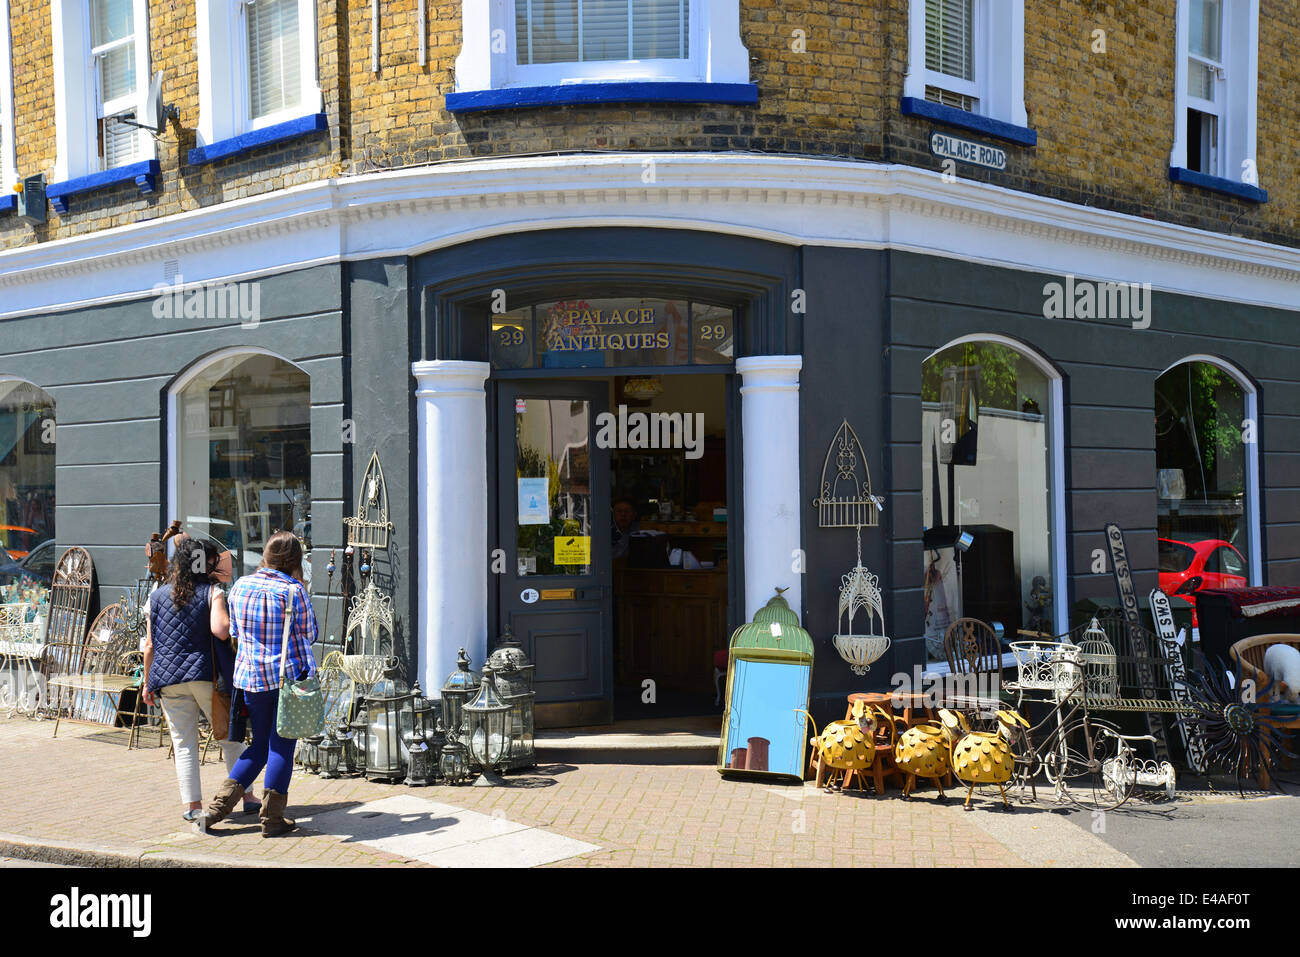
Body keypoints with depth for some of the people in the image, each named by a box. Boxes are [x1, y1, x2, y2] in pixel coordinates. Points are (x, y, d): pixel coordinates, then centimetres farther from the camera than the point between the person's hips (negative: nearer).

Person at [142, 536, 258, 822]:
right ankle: (246, 797, 12)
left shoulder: (157, 596, 6)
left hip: (169, 680, 2)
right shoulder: (212, 593, -5)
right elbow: (220, 630, -21)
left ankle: (193, 805, 5)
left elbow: (150, 645, 6)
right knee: (231, 738, 10)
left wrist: (148, 682, 13)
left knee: (184, 744, 6)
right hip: (207, 675, -2)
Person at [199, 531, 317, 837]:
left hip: (250, 675, 5)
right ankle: (272, 820, 11)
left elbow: (235, 633, 13)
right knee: (282, 746, 4)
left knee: (260, 745, 17)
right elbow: (308, 634, -2)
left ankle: (217, 808, 14)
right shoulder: (293, 590, -12)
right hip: (289, 675, -5)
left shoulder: (241, 586, 3)